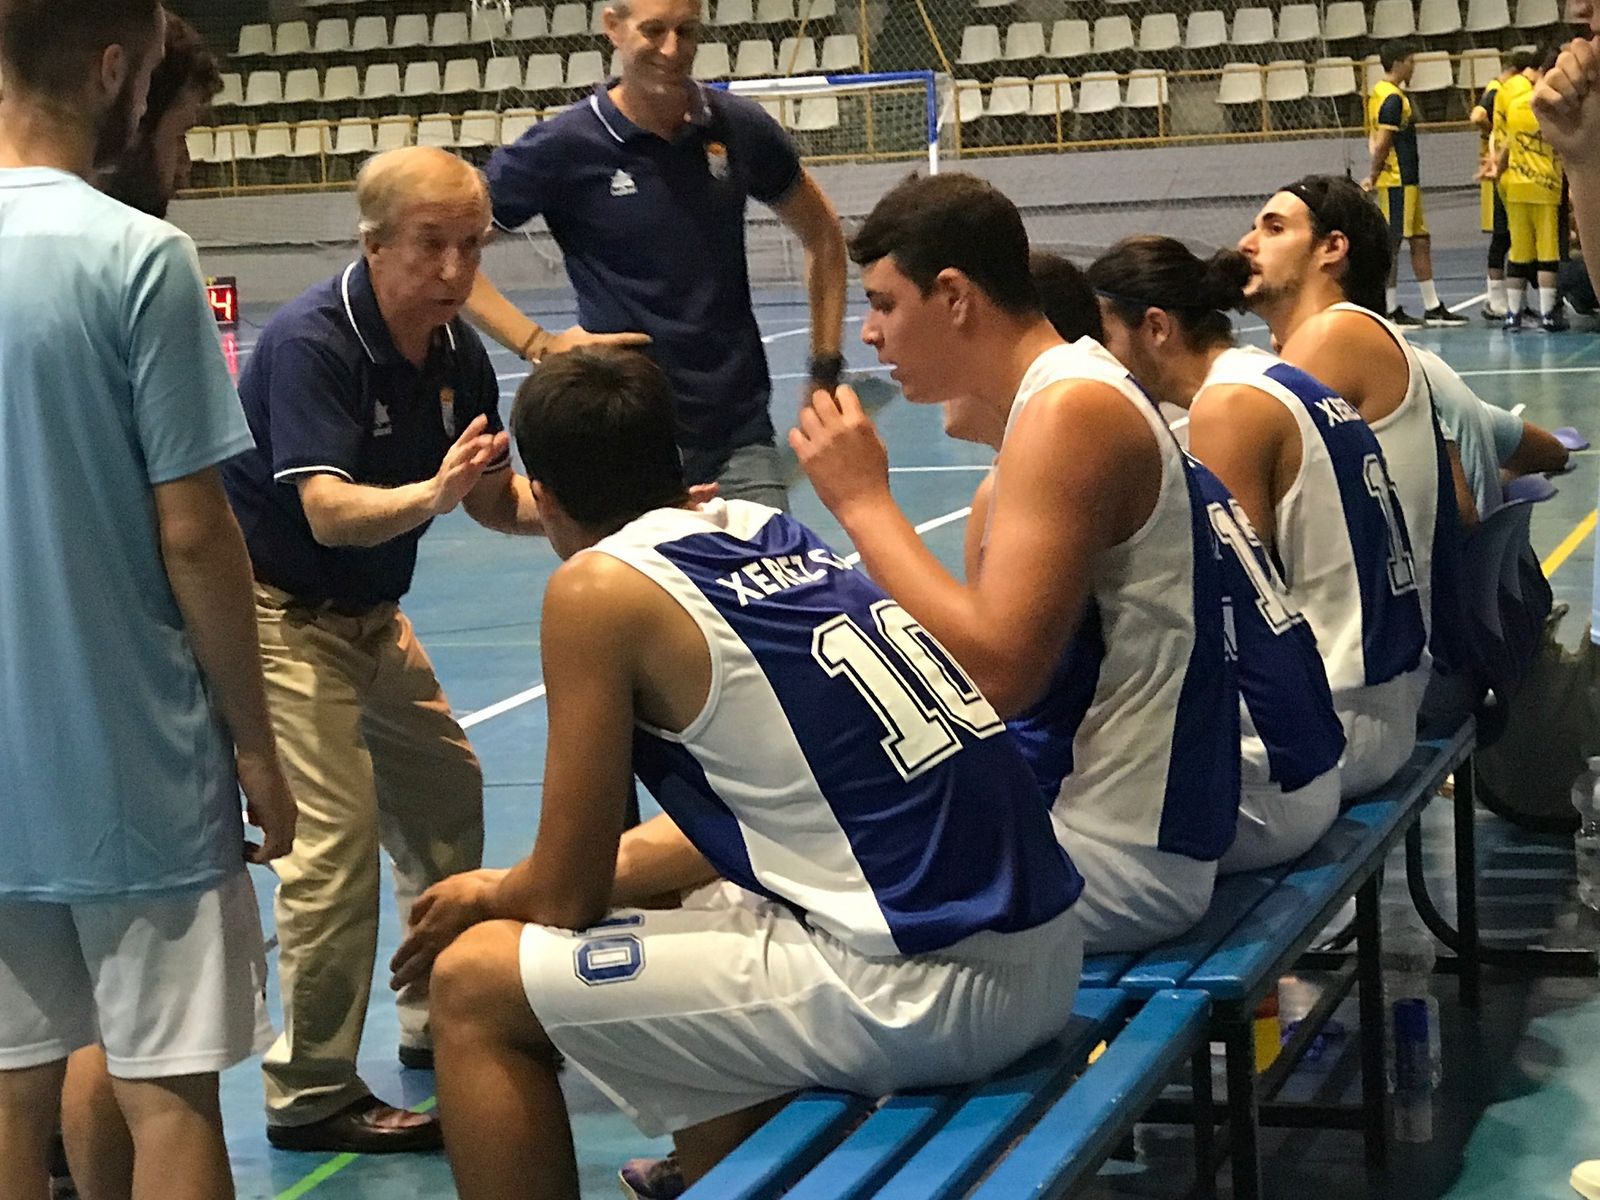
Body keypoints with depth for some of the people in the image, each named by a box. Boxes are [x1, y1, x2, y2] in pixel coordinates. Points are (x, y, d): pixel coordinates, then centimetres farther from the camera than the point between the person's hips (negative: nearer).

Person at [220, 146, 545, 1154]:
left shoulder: (459, 353, -2)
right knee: (340, 827, -17)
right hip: (279, 610, -8)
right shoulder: (312, 344, -25)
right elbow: (329, 510, -34)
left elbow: (499, 501, 1)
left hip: (369, 614, 9)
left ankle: (442, 1022, 33)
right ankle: (311, 1095, -8)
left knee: (445, 791, 16)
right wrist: (433, 494, -51)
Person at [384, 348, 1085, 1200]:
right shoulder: (770, 535, 15)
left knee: (475, 989, 5)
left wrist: (489, 897, 22)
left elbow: (567, 895, -1)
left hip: (915, 993, -8)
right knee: (704, 911, 34)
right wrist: (515, 891, 29)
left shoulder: (600, 587, -5)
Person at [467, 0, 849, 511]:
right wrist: (537, 345, -11)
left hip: (742, 433, 3)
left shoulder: (739, 127, 2)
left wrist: (826, 369, 12)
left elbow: (820, 234, 17)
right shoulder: (564, 147, -7)